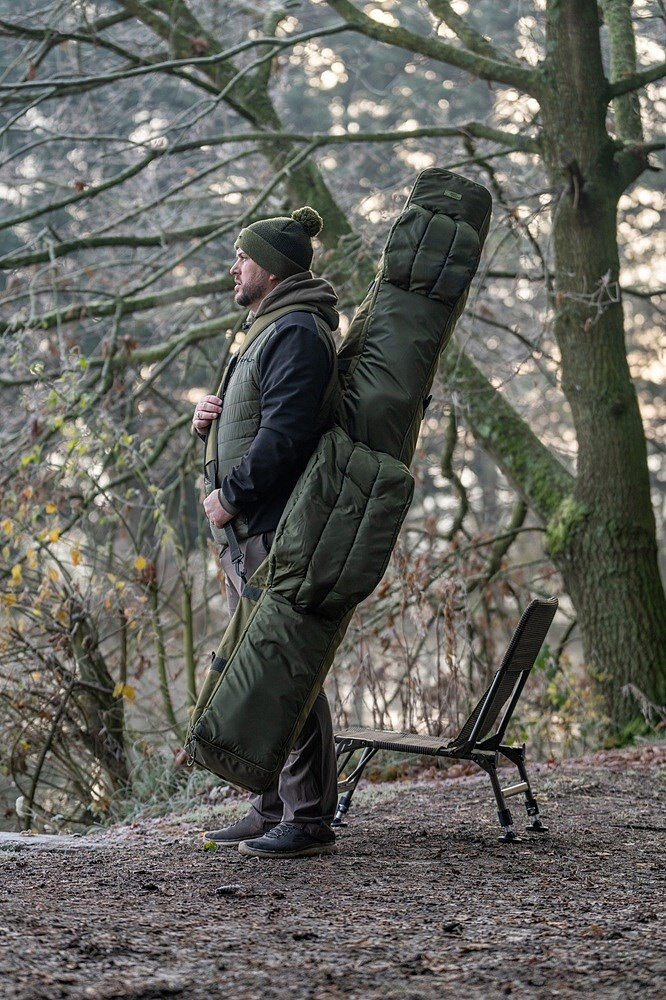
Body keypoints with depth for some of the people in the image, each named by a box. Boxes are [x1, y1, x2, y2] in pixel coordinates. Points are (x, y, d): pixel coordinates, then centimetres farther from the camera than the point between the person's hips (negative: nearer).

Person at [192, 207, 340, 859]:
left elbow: (286, 432, -22)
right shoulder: (269, 330, 22)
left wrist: (231, 495, -16)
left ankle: (310, 821, -6)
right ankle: (272, 810, 20)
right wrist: (211, 420, 9)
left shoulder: (297, 332, -12)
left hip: (276, 529, -11)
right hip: (245, 533, 11)